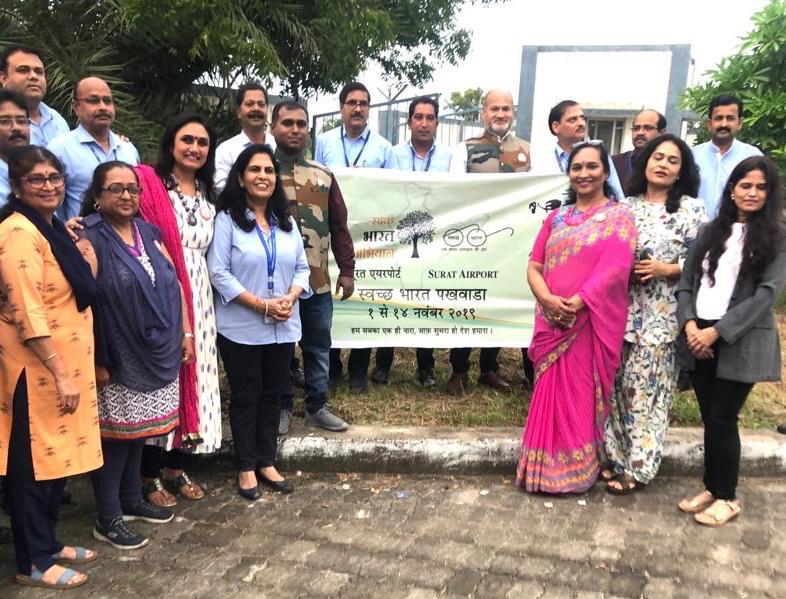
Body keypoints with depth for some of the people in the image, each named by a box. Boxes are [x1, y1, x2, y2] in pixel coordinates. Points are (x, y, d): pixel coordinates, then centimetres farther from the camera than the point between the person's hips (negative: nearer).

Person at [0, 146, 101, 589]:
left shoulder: (52, 228, 13)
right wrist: (60, 373, -22)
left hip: (62, 362, 9)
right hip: (36, 367, -9)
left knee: (58, 453, 16)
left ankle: (47, 541, 30)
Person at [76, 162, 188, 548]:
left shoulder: (148, 233, 10)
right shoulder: (89, 240, -11)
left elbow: (173, 285, 14)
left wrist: (185, 333, 10)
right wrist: (95, 360, -20)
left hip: (157, 356, 7)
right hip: (117, 360, -6)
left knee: (138, 430, 18)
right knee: (115, 434, 3)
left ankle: (132, 499, 34)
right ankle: (108, 519, 17)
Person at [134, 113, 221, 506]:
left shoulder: (208, 193, 15)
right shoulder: (147, 182, -7)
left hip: (197, 298, 7)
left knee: (191, 377, 12)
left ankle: (176, 467, 27)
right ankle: (150, 474, 17)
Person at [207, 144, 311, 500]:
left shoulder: (287, 222, 10)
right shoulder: (227, 219, -7)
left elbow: (301, 267, 9)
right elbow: (218, 271, -14)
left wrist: (290, 297, -11)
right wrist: (261, 304, -18)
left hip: (283, 328, 5)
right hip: (241, 328, -5)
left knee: (272, 394, 14)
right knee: (245, 397, 8)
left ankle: (266, 462, 28)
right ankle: (246, 467, 22)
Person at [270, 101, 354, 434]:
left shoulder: (323, 175, 10)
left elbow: (339, 226, 11)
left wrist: (347, 269, 8)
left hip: (317, 281, 4)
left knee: (319, 347, 12)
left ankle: (317, 407, 27)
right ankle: (282, 408, 25)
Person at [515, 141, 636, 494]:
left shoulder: (619, 216, 0)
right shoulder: (556, 218, 15)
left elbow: (615, 267, -13)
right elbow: (534, 266, 8)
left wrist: (576, 302, -21)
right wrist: (547, 299, -12)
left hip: (592, 322, -4)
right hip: (553, 322, 4)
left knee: (581, 395, 2)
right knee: (551, 394, 9)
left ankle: (576, 470, 19)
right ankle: (548, 469, 23)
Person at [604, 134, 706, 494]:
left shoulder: (690, 209, 0)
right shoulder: (626, 206, 11)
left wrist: (664, 269, -16)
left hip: (661, 316, -4)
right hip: (621, 309, 4)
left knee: (645, 388, 0)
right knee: (617, 385, 8)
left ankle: (637, 466, 14)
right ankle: (616, 455, 24)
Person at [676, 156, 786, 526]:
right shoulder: (711, 232, 12)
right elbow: (687, 281, 8)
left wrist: (716, 331, -17)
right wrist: (690, 324, -9)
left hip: (741, 342, -4)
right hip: (700, 337, 4)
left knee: (722, 420, 0)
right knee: (709, 418, 10)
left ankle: (726, 497, 18)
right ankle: (711, 487, 26)